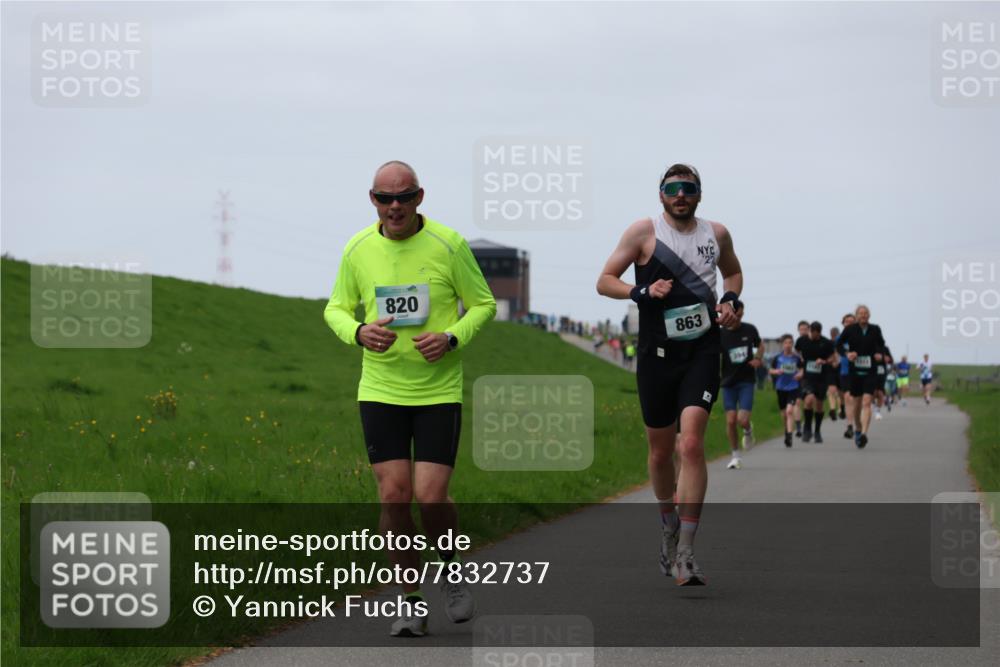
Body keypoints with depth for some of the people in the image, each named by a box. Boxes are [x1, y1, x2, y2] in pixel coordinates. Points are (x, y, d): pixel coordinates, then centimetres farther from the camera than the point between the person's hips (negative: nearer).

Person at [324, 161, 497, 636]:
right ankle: (411, 602, 11)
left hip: (440, 391, -2)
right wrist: (359, 332, -11)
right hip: (380, 391, 2)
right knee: (394, 497, -3)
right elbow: (336, 309, 12)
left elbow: (483, 304, 2)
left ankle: (451, 572, 23)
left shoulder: (448, 244, -7)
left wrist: (452, 338, -16)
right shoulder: (358, 249, 0)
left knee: (431, 498, -8)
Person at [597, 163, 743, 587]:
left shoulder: (716, 234, 8)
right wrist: (642, 292, -17)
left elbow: (733, 272, 28)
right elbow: (604, 281, 0)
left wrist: (731, 301, 7)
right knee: (660, 450, 10)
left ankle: (685, 554, -17)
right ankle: (668, 522, 40)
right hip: (657, 354, 0)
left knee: (692, 443, -16)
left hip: (702, 351, 0)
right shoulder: (644, 231, -1)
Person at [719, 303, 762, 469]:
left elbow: (760, 345, 18)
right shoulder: (720, 334, -7)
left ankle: (748, 431, 25)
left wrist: (757, 358, -1)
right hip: (728, 382, 0)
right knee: (731, 420, -4)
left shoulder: (750, 330, -1)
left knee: (742, 420, -12)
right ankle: (735, 456, 13)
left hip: (746, 381, 0)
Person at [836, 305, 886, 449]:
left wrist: (880, 353, -4)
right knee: (857, 403, 12)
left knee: (867, 402, -15)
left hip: (871, 372, -1)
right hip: (855, 371, 1)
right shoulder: (850, 329, -1)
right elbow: (839, 345, 7)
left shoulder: (875, 329, 2)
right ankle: (857, 429, 36)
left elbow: (881, 344, 17)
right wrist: (847, 353, -12)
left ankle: (864, 433, -25)